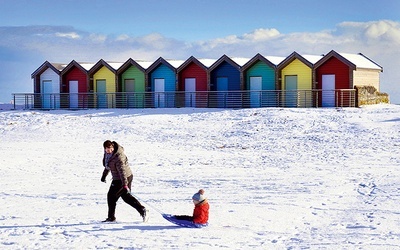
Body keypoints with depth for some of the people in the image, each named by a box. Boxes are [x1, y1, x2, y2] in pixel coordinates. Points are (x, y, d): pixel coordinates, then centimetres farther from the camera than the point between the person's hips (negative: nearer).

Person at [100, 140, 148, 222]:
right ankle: (142, 210, 13)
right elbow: (108, 165, 19)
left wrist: (125, 185, -36)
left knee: (111, 196, 4)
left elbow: (122, 171, -32)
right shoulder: (107, 153, 0)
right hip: (117, 178, 9)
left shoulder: (118, 156, -28)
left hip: (124, 178, -9)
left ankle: (111, 217, 18)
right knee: (126, 197, 15)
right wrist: (104, 174, 28)